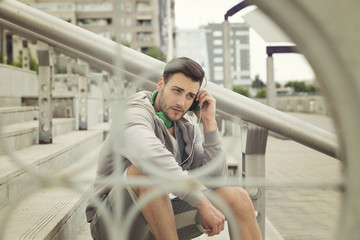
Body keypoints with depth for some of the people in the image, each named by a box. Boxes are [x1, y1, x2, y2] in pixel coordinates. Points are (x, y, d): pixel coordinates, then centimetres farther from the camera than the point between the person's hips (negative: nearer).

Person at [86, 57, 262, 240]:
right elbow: (152, 157, -40)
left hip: (158, 222, 7)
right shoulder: (133, 113, -17)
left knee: (237, 197, -7)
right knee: (147, 172, -38)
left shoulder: (188, 128, 6)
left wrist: (209, 122, -9)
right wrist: (203, 203, -38)